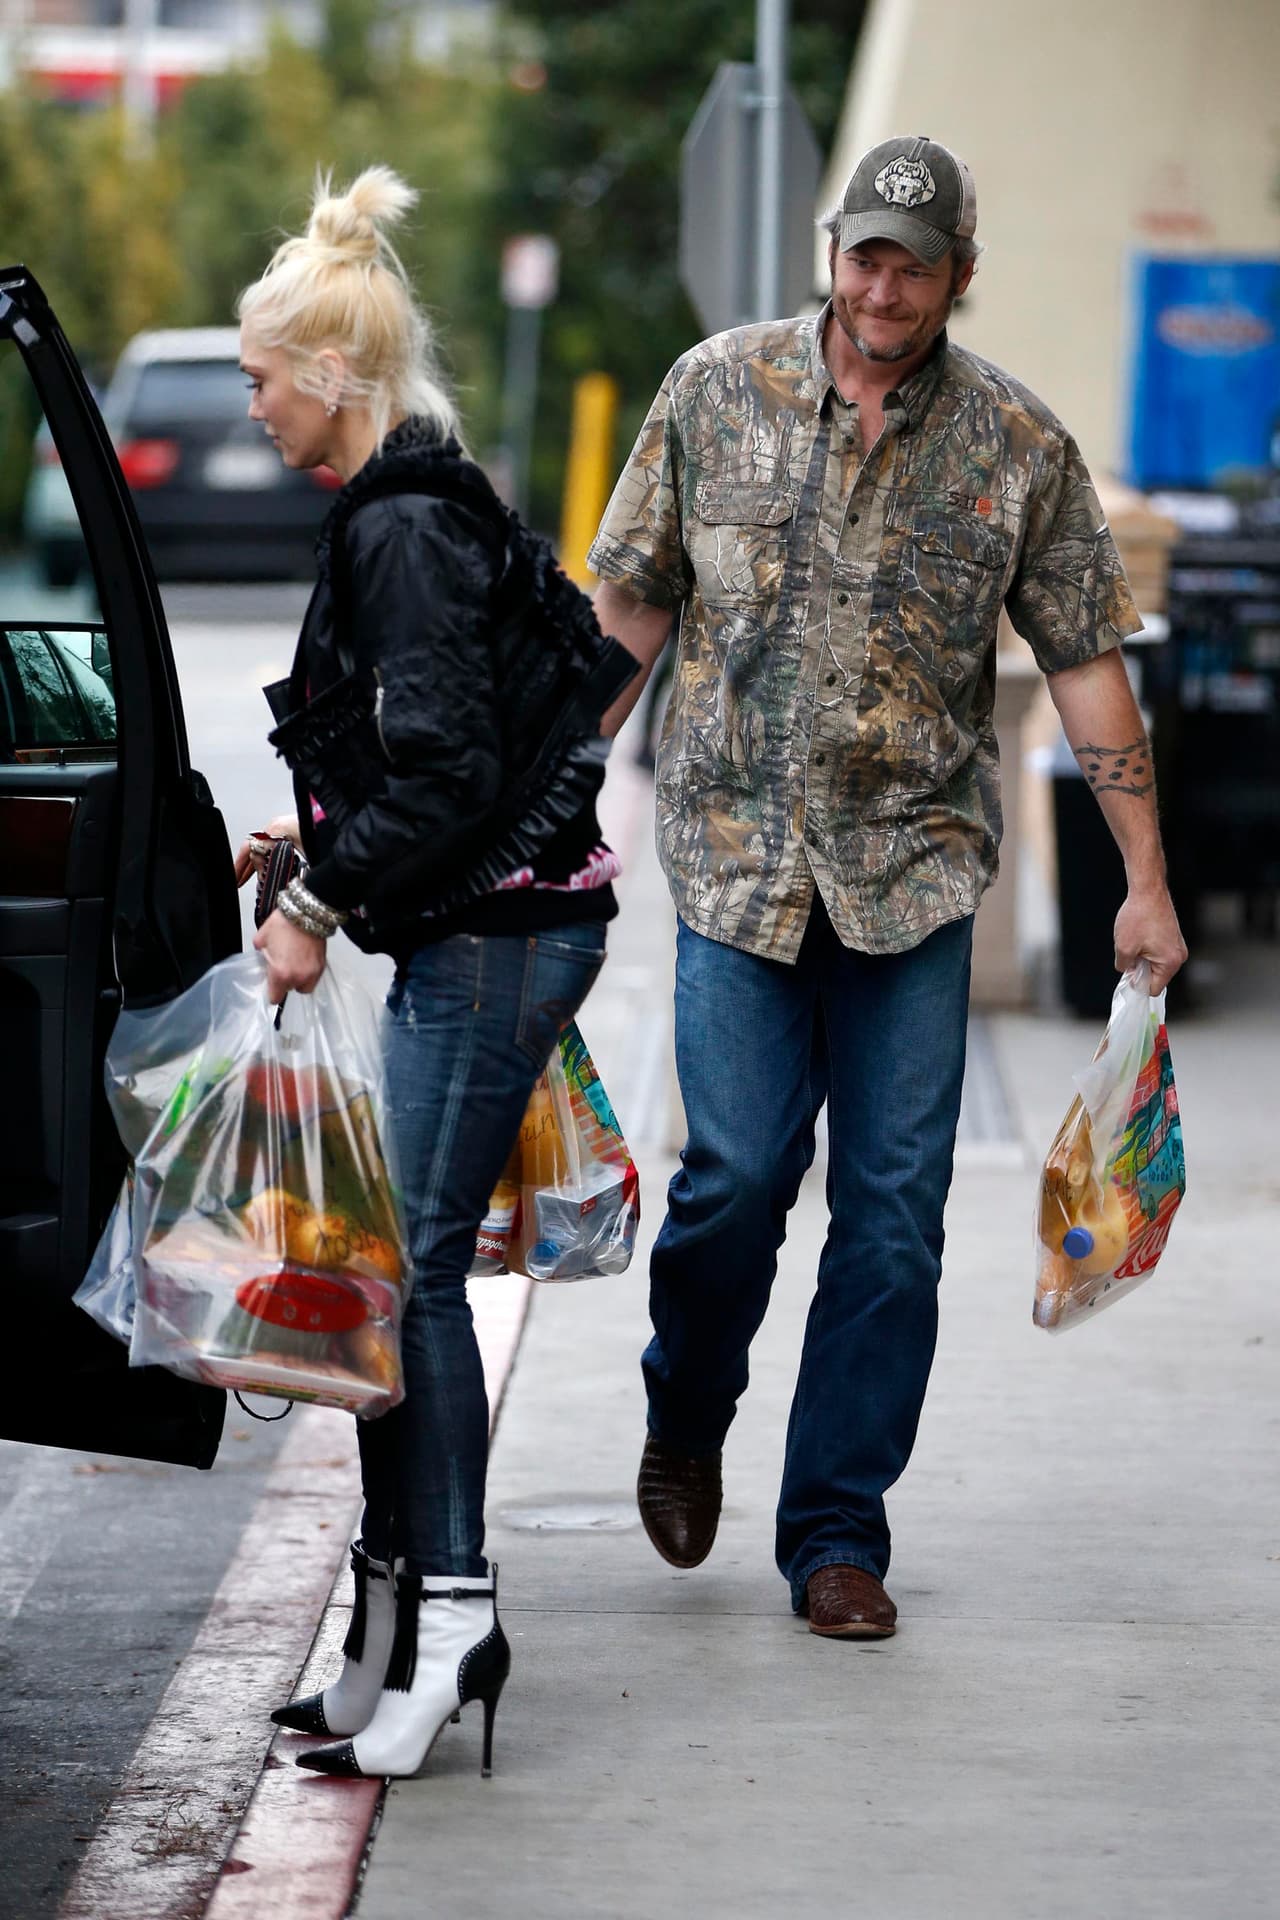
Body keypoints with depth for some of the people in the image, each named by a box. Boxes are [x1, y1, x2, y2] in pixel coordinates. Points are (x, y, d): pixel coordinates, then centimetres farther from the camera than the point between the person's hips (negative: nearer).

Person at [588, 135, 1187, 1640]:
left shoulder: (1019, 446, 1)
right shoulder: (717, 389, 2)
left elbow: (1085, 662, 4)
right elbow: (632, 601, 8)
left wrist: (1146, 878, 1)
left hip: (916, 869, 1)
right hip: (738, 847, -1)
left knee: (894, 1206, -1)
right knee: (739, 1172, -8)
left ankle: (837, 1532, 9)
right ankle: (685, 1417, 23)